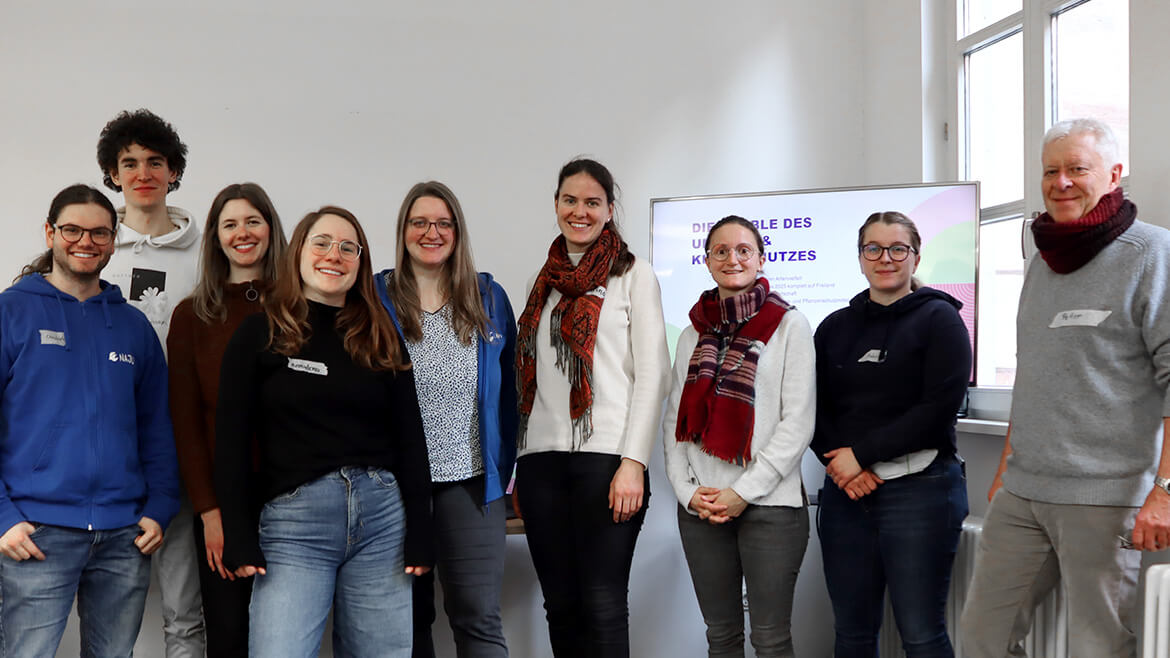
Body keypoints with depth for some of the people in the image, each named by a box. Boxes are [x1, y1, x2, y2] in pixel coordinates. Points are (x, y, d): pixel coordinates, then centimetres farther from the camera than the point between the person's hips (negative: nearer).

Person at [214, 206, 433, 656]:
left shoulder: (381, 338, 11)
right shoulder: (260, 332, 4)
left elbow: (410, 438, 9)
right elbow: (232, 439, 0)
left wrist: (420, 536, 2)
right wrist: (239, 538, -7)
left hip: (383, 517, 3)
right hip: (292, 522, -3)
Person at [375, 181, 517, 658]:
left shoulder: (489, 297, 7)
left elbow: (507, 386, 11)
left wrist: (504, 464, 6)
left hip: (471, 480, 0)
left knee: (479, 618, -3)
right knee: (409, 617, 11)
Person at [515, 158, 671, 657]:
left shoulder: (632, 274, 3)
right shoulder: (545, 282, 18)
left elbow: (652, 373, -4)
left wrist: (633, 462, -14)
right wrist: (519, 468, 14)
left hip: (605, 457, -5)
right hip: (542, 458, 5)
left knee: (602, 605, -5)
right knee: (560, 605, 8)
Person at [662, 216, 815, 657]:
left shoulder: (789, 326, 0)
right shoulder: (692, 335, 13)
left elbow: (798, 421, -6)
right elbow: (674, 421, 11)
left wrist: (744, 491, -12)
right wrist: (687, 490, -3)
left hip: (769, 504, -4)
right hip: (700, 507, 4)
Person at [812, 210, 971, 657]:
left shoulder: (939, 318, 0)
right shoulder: (835, 327, 13)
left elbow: (940, 406, -10)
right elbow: (816, 409, 9)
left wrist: (863, 453, -13)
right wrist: (840, 463, -9)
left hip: (919, 488, -4)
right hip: (845, 491, 4)